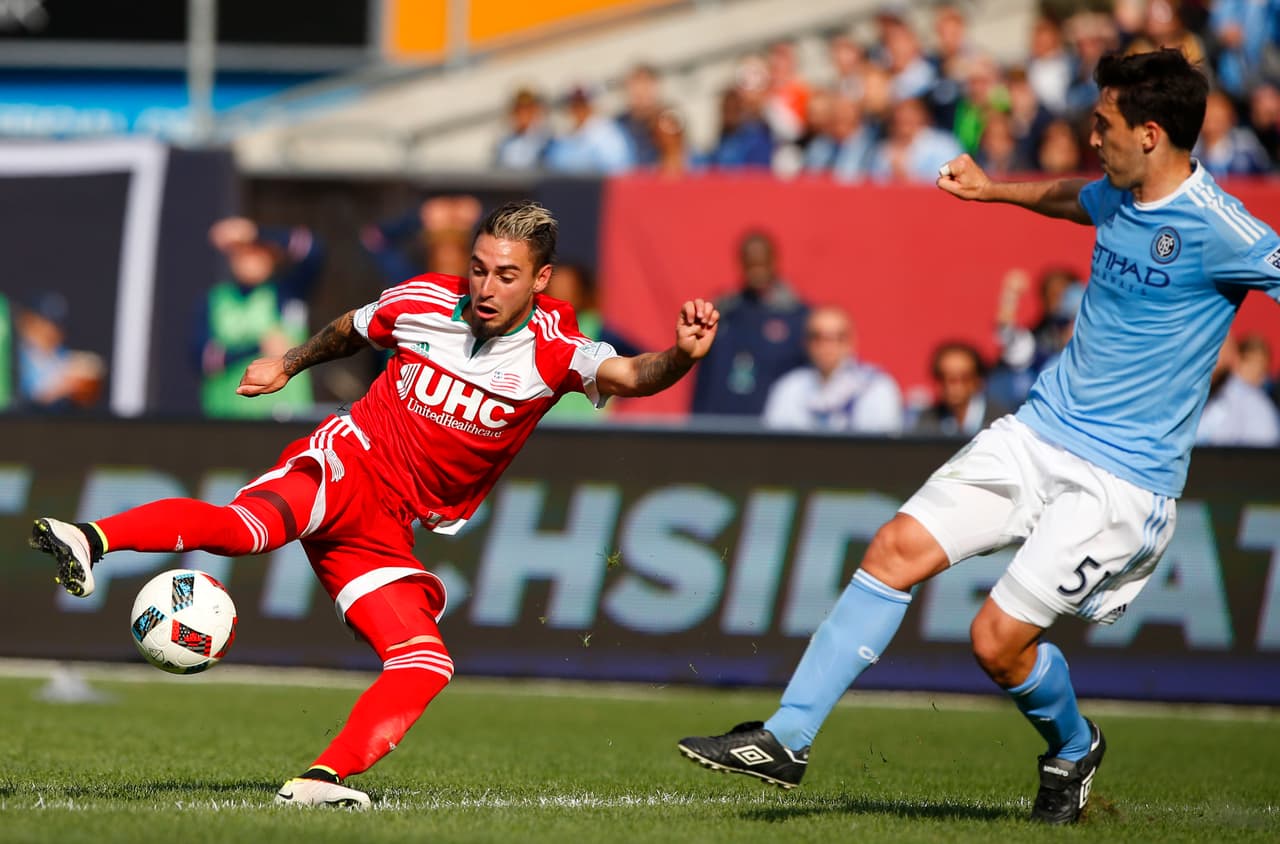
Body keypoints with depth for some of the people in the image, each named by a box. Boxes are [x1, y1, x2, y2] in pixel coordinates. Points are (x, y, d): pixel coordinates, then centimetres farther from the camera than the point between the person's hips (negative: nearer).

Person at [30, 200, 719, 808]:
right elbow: (350, 330, 22)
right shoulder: (423, 302, -1)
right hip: (347, 462, -3)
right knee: (251, 523, -36)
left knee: (425, 665, -14)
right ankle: (92, 540, -53)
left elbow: (628, 376, -26)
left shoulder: (556, 350, -6)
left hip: (388, 524, 3)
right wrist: (289, 363, 36)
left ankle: (321, 780, -13)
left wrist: (680, 357, -47)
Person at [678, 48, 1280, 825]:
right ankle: (787, 739, -1)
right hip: (1040, 433, 7)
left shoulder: (1217, 230, -19)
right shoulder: (1118, 197, 7)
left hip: (1123, 477, -7)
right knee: (899, 548, -5)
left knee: (1000, 640, -10)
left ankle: (1074, 749, 23)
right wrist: (992, 188, 37)